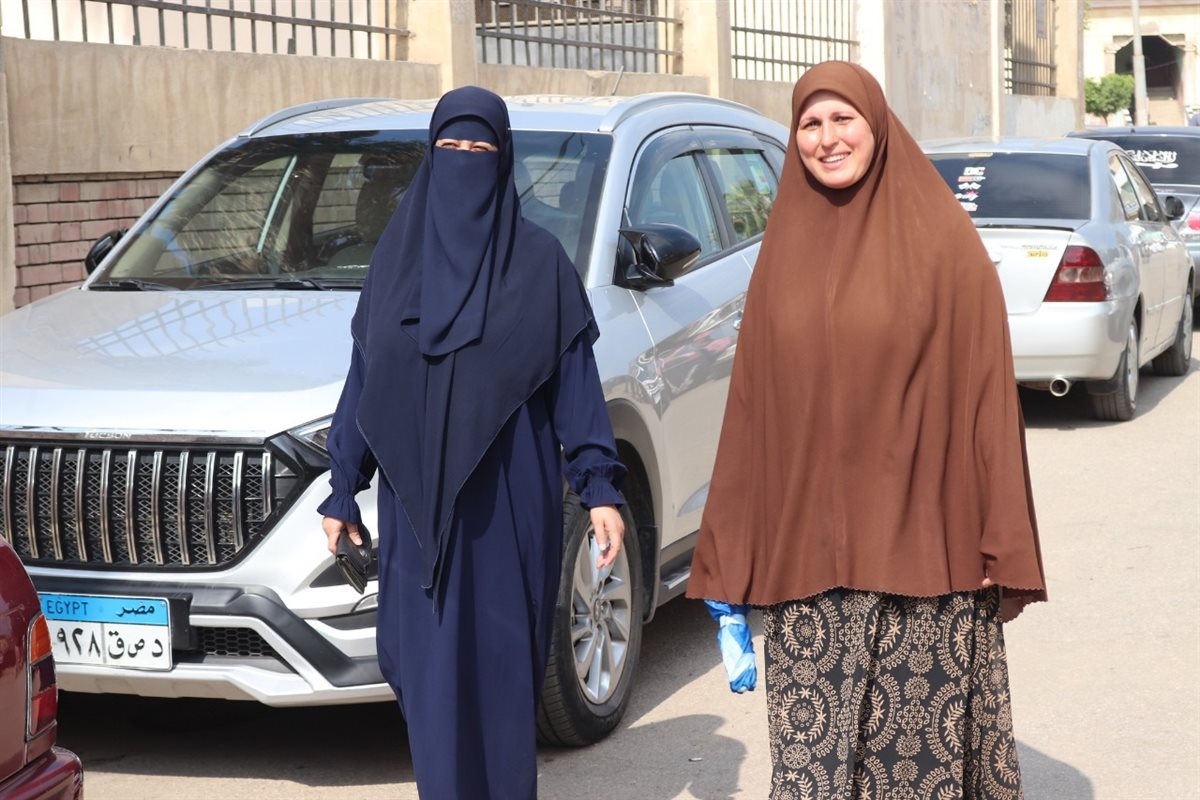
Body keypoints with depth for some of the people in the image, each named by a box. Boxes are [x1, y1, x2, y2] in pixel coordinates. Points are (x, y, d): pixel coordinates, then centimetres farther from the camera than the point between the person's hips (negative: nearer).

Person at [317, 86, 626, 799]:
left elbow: (576, 379, 0)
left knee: (505, 664, 3)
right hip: (419, 500, 2)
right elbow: (364, 376, 10)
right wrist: (343, 490, 8)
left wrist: (600, 488, -7)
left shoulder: (538, 260, 1)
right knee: (432, 667, 2)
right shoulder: (399, 254, 7)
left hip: (510, 500, -2)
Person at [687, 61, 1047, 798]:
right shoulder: (785, 250, 9)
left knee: (929, 738, 3)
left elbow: (987, 390, -5)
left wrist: (1004, 546, -9)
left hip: (923, 540, -3)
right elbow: (754, 404, 9)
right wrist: (732, 558, 8)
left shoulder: (941, 239, -2)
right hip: (808, 548, 3)